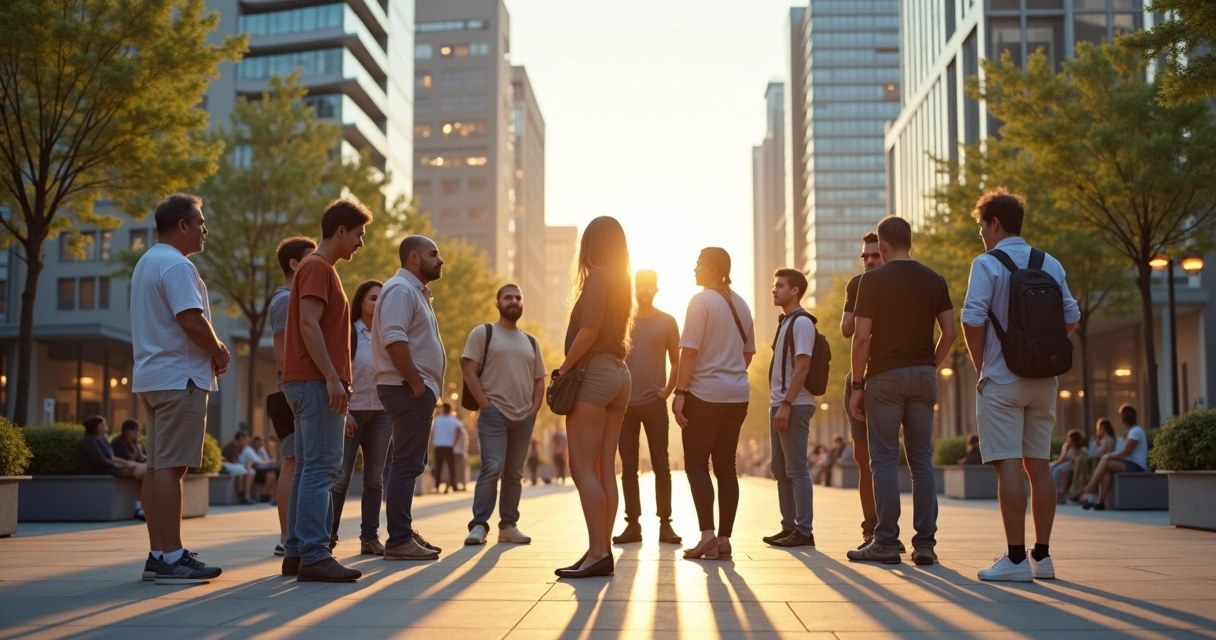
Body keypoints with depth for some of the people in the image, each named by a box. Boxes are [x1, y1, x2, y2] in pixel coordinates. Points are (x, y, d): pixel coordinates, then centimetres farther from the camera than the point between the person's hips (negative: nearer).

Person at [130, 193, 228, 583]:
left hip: (153, 377, 10)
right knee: (170, 467, -11)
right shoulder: (176, 265, -13)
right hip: (179, 378, -10)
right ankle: (171, 558, -11)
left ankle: (159, 555, 14)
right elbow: (192, 320, -23)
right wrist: (219, 352, -6)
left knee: (158, 466, 10)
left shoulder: (147, 263, 20)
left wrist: (210, 352, 11)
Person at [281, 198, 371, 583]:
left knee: (308, 469, 10)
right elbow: (308, 325, -19)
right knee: (321, 468, -12)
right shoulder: (317, 268, -9)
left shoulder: (321, 269, 22)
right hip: (316, 382, -11)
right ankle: (314, 556, -13)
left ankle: (297, 552, 13)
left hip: (309, 383, 11)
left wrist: (335, 382, 22)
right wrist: (333, 379, -22)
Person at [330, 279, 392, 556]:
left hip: (381, 413, 4)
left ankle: (370, 536, 7)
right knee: (341, 476, -3)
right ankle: (329, 534, 5)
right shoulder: (348, 332, -2)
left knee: (375, 478, 4)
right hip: (352, 411, -4)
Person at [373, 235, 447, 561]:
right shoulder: (400, 289, -12)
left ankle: (404, 532, 22)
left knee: (409, 464, 14)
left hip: (416, 389, 11)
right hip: (409, 389, -11)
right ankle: (399, 540, -9)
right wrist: (416, 382, -23)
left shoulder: (415, 290, 21)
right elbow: (393, 339, -24)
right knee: (408, 464, -10)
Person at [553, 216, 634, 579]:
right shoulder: (621, 281, 17)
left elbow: (589, 330, -18)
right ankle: (603, 551, 6)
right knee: (605, 470, 6)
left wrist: (564, 369, -9)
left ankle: (598, 552, -14)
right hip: (618, 373, 9)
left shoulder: (598, 275, -7)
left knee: (583, 468, -10)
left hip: (593, 373, -9)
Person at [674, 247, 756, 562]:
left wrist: (680, 392, -14)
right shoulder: (740, 304, 12)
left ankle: (707, 536, -10)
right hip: (738, 395, 7)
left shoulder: (701, 301, -9)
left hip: (705, 394, -6)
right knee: (726, 466, 8)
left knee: (696, 465, 0)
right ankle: (724, 539, 7)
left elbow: (690, 350, -15)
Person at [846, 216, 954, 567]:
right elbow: (949, 332, 3)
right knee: (922, 459, 7)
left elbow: (861, 337, -10)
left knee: (884, 459, 0)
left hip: (885, 376, -4)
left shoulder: (872, 280, -6)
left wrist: (857, 384, -4)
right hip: (923, 375, 4)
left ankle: (886, 542, -1)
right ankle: (925, 543, 6)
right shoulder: (934, 280, 7)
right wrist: (932, 367, 14)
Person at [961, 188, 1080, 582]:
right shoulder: (1051, 265, 9)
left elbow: (973, 320, -14)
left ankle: (1016, 558, -7)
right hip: (1043, 380, 6)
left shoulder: (987, 264, -8)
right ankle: (1042, 556, 14)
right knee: (1039, 464, 10)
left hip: (1001, 380, -6)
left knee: (1008, 465, -6)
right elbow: (1071, 317, 9)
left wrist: (980, 365, -2)